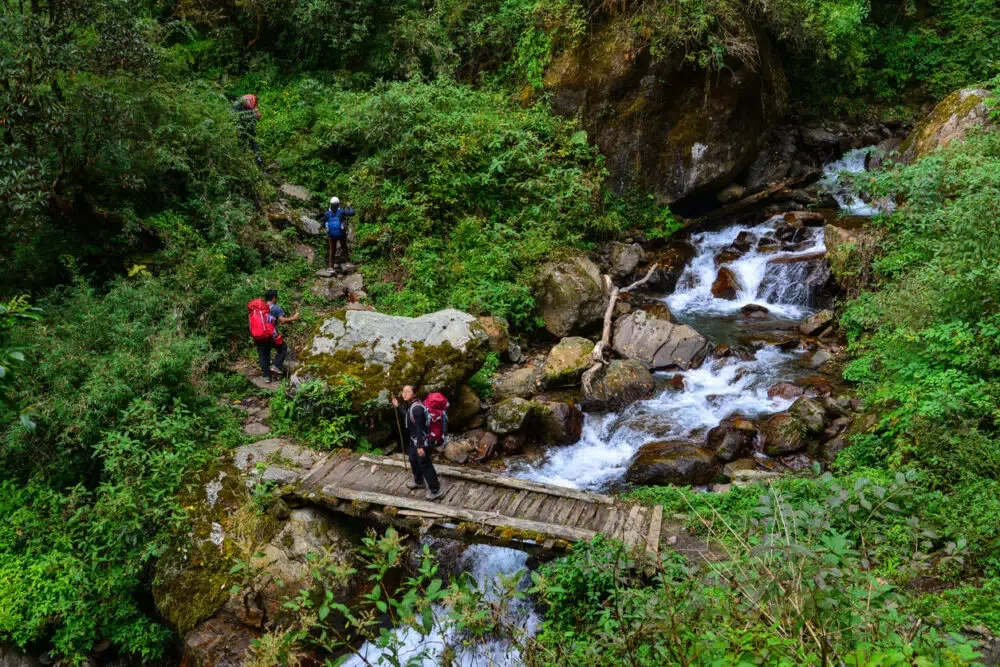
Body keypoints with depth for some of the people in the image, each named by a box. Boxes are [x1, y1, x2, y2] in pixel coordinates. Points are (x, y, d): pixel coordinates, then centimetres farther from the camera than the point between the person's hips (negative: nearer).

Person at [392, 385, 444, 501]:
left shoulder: (416, 408, -29)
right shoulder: (410, 405, 1)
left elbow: (420, 428, -28)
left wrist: (420, 446, -26)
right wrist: (398, 406, 19)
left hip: (421, 440, -10)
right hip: (414, 439, 10)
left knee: (425, 465, -1)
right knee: (413, 460, 26)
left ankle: (436, 490, 9)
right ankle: (419, 482, 48)